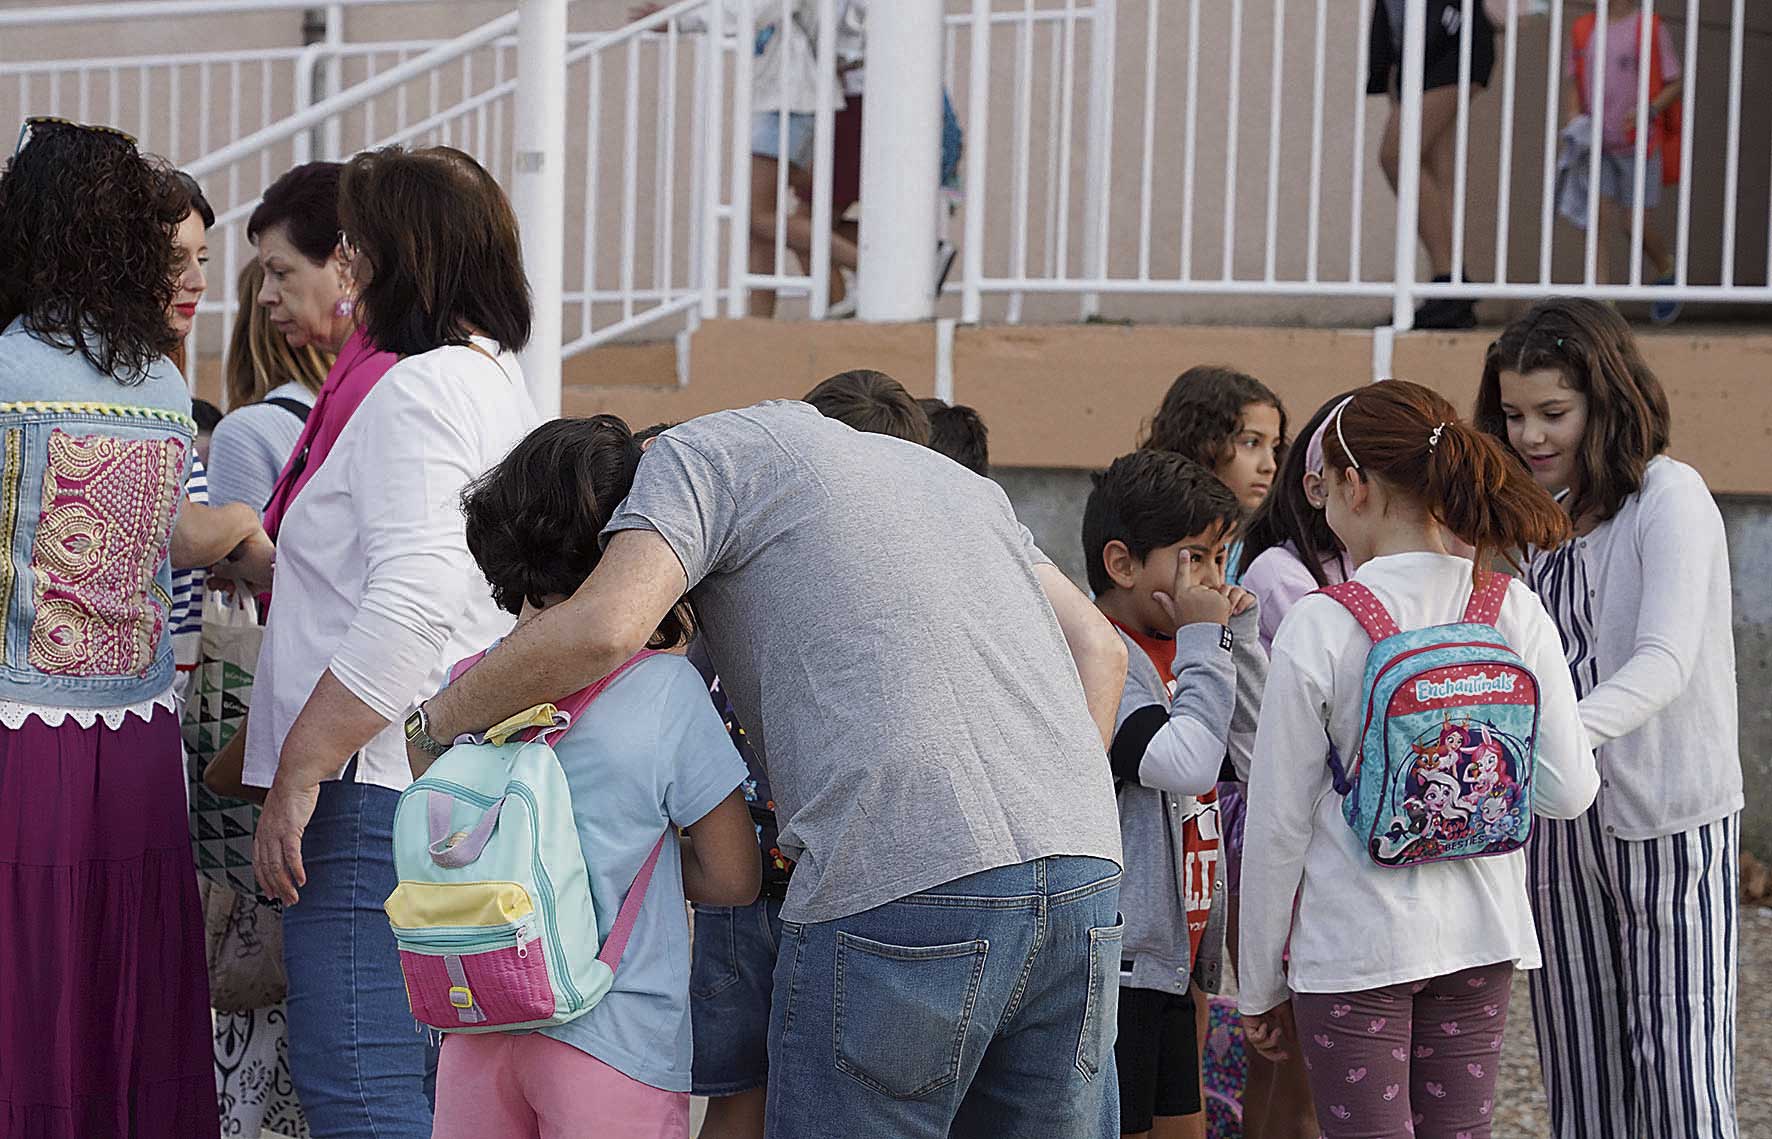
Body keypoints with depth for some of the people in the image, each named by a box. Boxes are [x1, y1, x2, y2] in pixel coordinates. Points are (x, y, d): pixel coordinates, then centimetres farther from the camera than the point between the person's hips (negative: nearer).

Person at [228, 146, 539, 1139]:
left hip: (384, 789, -10)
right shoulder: (501, 386, 21)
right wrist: (257, 564, 33)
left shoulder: (417, 393, -11)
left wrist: (298, 774, -19)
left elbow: (412, 610, -22)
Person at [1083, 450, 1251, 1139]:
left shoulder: (1171, 650, 13)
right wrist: (1206, 638, -16)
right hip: (1115, 958, -9)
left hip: (1169, 950, 10)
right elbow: (1188, 764, -27)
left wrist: (1239, 633, 5)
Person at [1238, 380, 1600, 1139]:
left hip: (1354, 942, -4)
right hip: (1480, 934, 5)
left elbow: (1279, 822, -8)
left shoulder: (1320, 627, -13)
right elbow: (1568, 792, -2)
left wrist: (1261, 986, 2)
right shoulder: (1515, 610, -2)